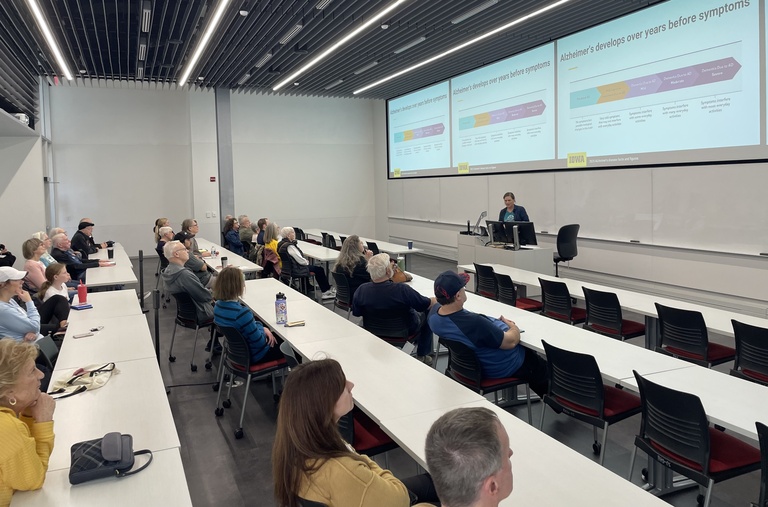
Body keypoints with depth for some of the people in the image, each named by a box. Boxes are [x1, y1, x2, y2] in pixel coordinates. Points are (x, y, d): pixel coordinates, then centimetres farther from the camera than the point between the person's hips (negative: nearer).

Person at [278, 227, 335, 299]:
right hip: (295, 271, -10)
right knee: (319, 270, 2)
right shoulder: (289, 246, -25)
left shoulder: (281, 244, 5)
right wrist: (307, 262, -2)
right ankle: (326, 290, 17)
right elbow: (300, 261, -23)